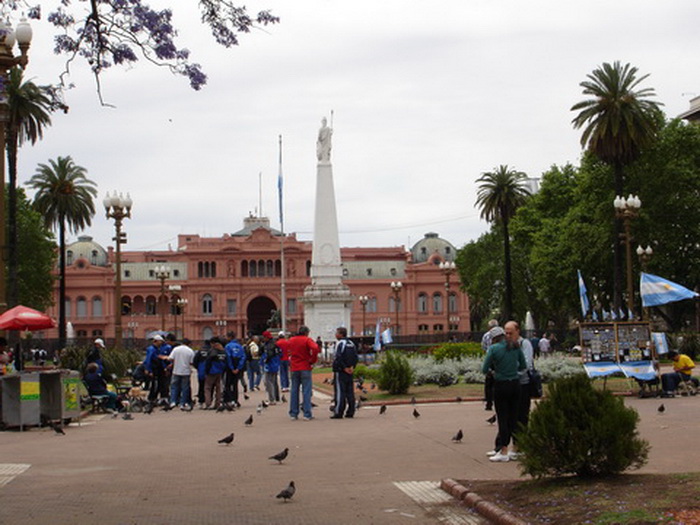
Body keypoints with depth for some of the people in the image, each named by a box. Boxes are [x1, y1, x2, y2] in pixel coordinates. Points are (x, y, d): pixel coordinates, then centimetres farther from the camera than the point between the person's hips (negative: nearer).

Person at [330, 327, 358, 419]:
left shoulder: (340, 343, -11)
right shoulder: (351, 344, 14)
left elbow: (338, 358, -18)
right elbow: (355, 357, 13)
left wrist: (344, 368, -12)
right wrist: (352, 367, 5)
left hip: (340, 371, -7)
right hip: (349, 372, 7)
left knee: (340, 392, -6)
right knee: (350, 392, 8)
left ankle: (338, 412, -7)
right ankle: (350, 412, 10)